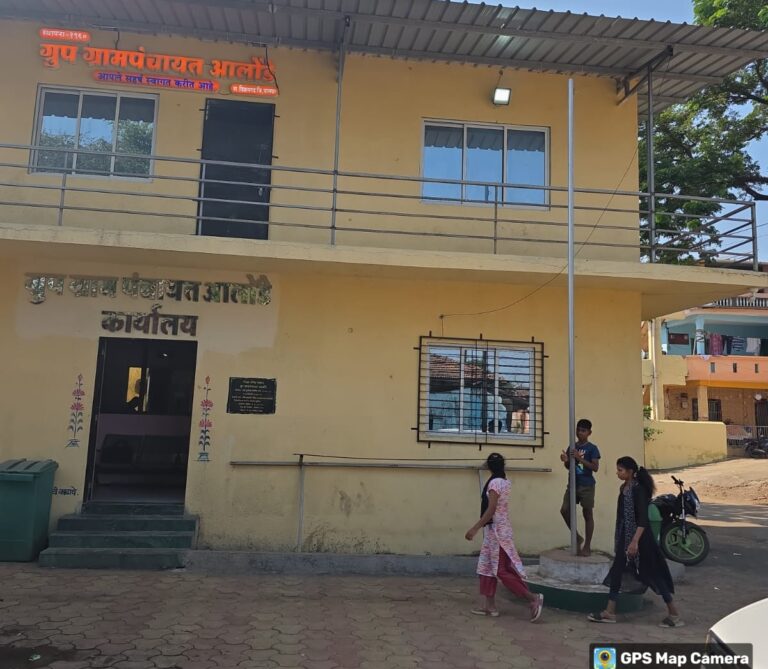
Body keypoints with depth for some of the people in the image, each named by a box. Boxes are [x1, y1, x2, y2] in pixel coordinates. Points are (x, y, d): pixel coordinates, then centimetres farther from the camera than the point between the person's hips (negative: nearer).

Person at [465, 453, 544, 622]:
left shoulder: (494, 482, -19)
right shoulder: (504, 482, 6)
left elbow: (491, 510, -23)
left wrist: (475, 528, -22)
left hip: (496, 530, -10)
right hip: (499, 529, 10)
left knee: (503, 570, -4)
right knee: (488, 566, 13)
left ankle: (532, 598, -2)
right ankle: (489, 604, 18)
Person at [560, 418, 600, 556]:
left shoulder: (592, 448, -5)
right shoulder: (571, 447, 10)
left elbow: (595, 467, -14)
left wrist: (580, 458, -22)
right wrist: (565, 460, -7)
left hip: (587, 485, -5)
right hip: (573, 484, 5)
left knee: (587, 514, 2)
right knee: (564, 510, -2)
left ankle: (587, 546, 12)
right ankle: (577, 537, 17)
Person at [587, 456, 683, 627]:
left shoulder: (638, 489, -16)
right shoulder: (623, 488, 9)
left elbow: (643, 519, -22)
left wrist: (635, 541, -28)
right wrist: (618, 541, 19)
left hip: (639, 538, -9)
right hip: (625, 538, 9)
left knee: (652, 575, 1)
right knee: (616, 571, 7)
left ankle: (674, 613, 15)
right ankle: (610, 612, 12)